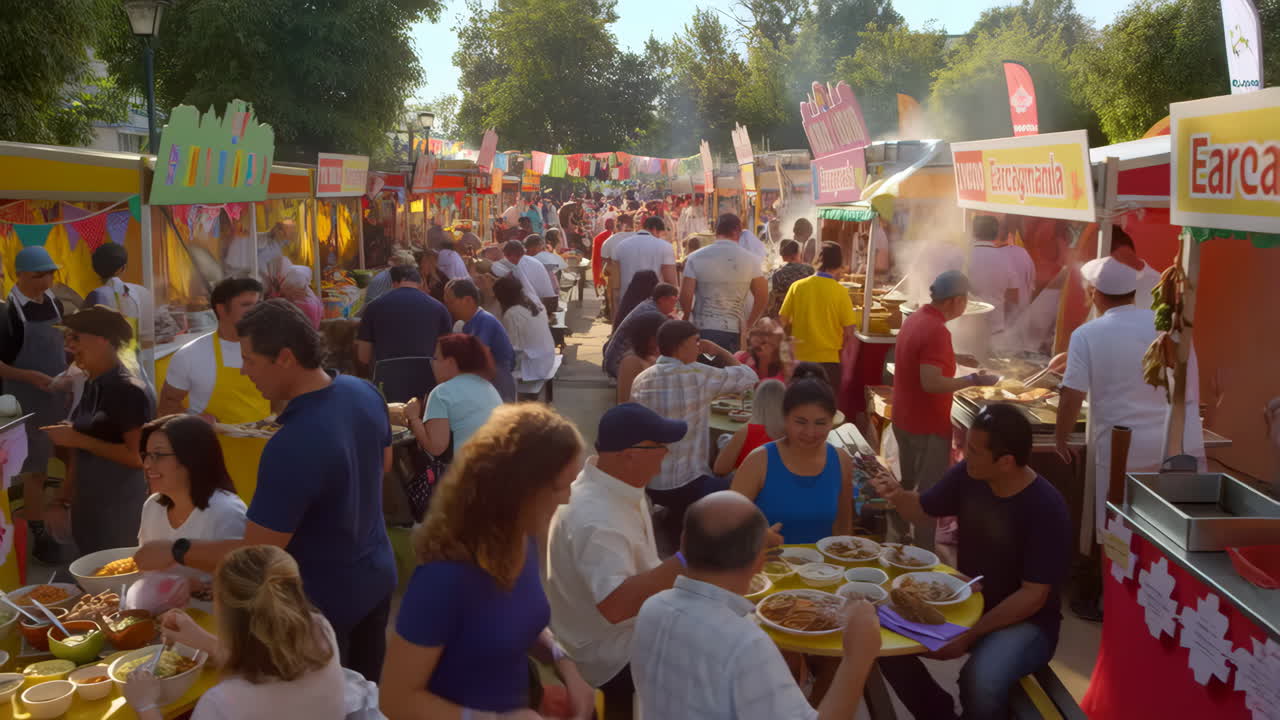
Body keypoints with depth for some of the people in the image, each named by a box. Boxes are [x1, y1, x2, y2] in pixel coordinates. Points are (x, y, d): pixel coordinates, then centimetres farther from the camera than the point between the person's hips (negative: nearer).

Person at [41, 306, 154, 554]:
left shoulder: (131, 391, -17)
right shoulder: (91, 386, 8)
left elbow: (137, 456, -22)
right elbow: (82, 450, 16)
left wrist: (78, 440, -20)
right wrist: (65, 497, 14)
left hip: (121, 510, -8)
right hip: (88, 505, 8)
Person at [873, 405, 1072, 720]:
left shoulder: (1046, 509, -25)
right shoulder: (967, 475, -8)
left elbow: (1033, 596, -22)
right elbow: (924, 511, 10)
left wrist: (970, 635, -25)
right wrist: (898, 495, -13)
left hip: (1025, 621, -6)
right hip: (968, 603, 6)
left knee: (979, 681, -35)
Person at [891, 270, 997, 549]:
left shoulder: (916, 318, 5)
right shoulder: (936, 330, -24)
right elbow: (931, 383, -29)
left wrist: (954, 358, 18)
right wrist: (972, 380, -20)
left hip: (904, 420, 9)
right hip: (928, 425, -9)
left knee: (906, 484, 22)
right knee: (928, 492, 2)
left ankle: (896, 541, 33)